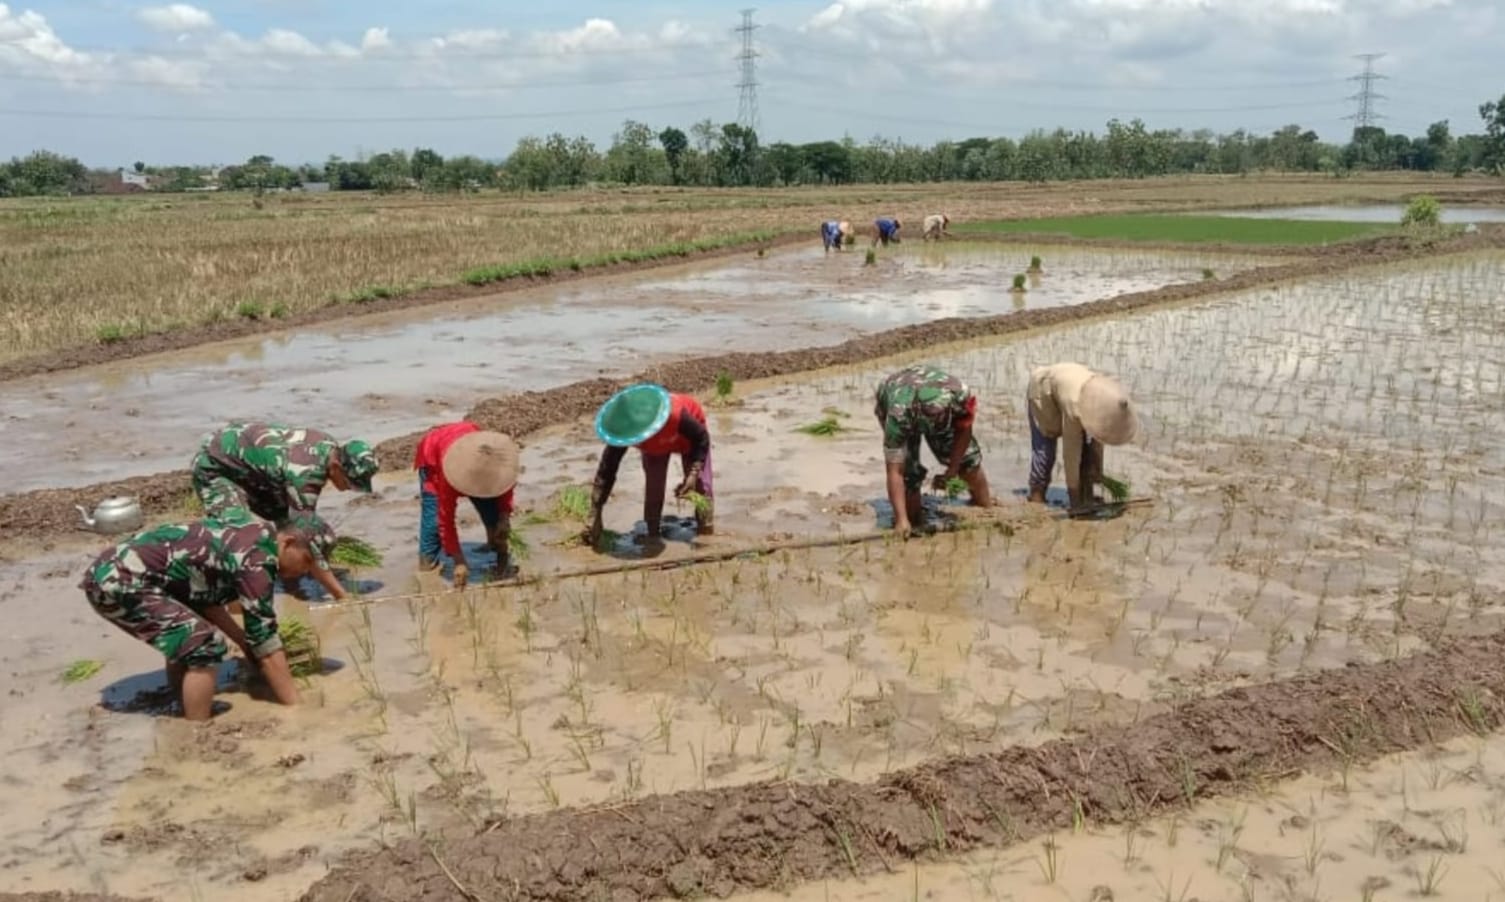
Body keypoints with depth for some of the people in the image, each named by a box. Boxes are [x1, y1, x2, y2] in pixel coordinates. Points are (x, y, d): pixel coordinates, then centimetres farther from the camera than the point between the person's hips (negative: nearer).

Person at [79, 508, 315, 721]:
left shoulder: (249, 532, 14)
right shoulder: (257, 559, -13)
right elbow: (267, 646, -11)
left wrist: (244, 641, 19)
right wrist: (296, 710, -5)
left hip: (108, 570, 10)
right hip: (121, 583, -10)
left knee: (187, 636, 22)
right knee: (206, 644, -12)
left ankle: (187, 717, 29)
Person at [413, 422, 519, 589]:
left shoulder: (497, 458, -35)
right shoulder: (449, 472, -46)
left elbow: (505, 483, -11)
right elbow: (446, 519, -39)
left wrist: (505, 517, -24)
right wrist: (459, 562, -40)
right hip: (433, 457, -3)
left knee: (490, 506, -8)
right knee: (435, 515, -19)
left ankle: (501, 551, 8)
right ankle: (427, 562, -6)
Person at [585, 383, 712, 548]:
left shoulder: (675, 414, -49)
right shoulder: (623, 431, -38)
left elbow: (702, 438, -29)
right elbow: (605, 472, -31)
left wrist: (693, 473, -40)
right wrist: (595, 517, -33)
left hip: (688, 438, -2)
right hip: (654, 447, 2)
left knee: (700, 484, -10)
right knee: (653, 489, -12)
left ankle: (707, 536, 2)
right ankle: (652, 537, 1)